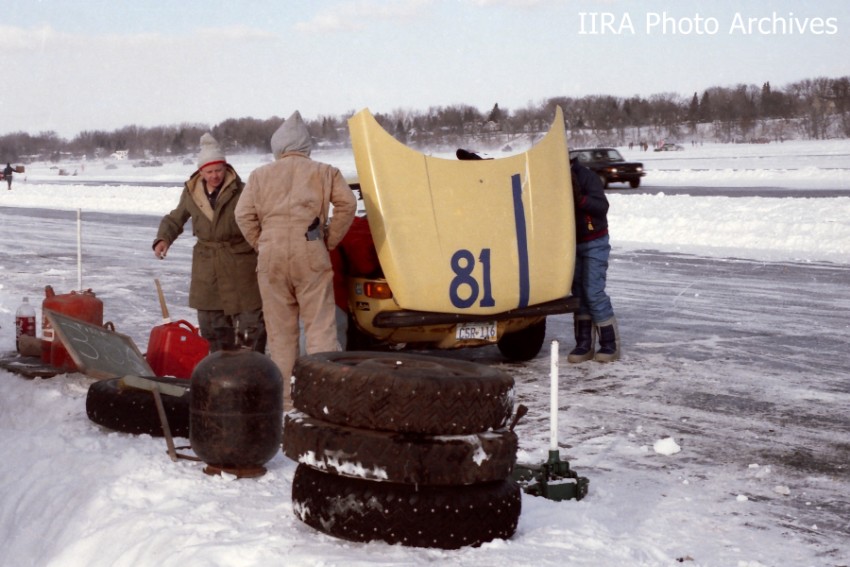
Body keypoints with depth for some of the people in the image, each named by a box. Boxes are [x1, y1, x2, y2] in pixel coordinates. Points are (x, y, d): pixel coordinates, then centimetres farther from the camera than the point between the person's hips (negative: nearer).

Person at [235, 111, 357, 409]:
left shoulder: (260, 175, 11)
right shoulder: (324, 171, 8)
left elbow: (244, 214, 3)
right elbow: (347, 204, -3)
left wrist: (262, 245, 12)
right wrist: (330, 240, 6)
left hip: (271, 257, 2)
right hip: (311, 254, -1)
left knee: (280, 331, 8)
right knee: (320, 326, 0)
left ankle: (284, 399, 11)